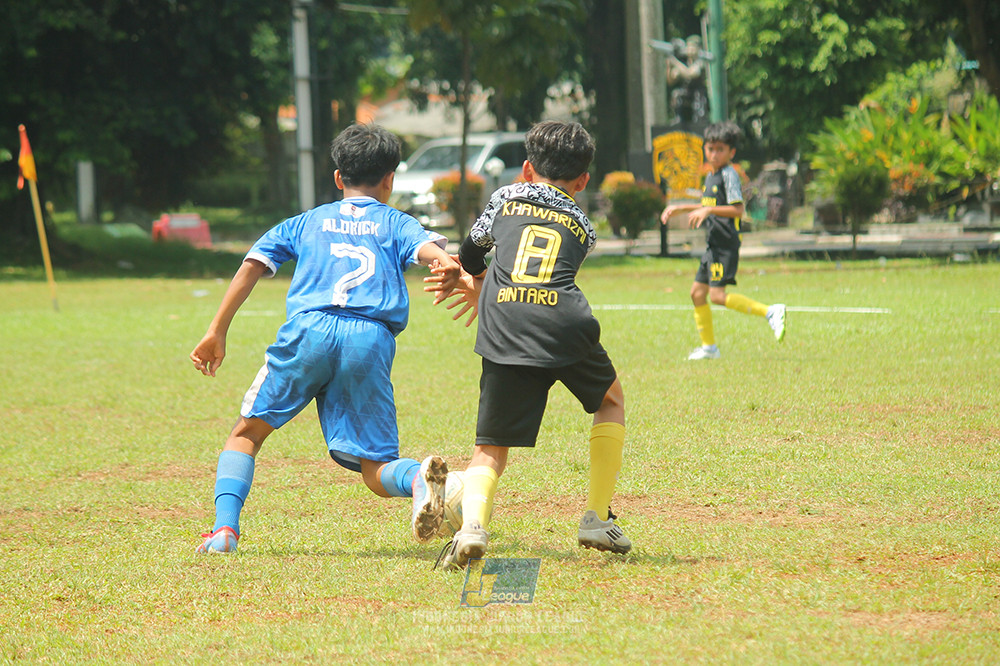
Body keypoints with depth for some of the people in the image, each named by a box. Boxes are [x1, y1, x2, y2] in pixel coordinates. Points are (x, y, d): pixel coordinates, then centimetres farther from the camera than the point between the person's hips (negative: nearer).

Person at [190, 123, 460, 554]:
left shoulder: (307, 222, 29)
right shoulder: (396, 223, 25)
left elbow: (251, 266, 18)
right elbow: (428, 248, 1)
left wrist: (217, 332, 18)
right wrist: (449, 266, -21)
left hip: (308, 329, 0)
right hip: (371, 340, 0)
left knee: (247, 433, 16)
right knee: (376, 470, 2)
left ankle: (225, 527, -4)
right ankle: (417, 477, -32)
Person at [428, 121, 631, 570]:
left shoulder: (507, 196, 24)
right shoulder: (583, 226, 27)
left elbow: (470, 255, 36)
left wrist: (481, 283, 59)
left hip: (503, 331, 0)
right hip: (565, 324, 0)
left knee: (490, 448, 5)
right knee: (611, 401, 29)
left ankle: (473, 522, -26)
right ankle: (597, 519, 20)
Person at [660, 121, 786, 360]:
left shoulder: (729, 175, -12)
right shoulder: (711, 175, 17)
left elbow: (737, 209, -21)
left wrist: (708, 211, -27)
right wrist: (679, 208, 30)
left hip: (727, 244, -10)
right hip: (713, 244, 10)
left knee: (717, 295, -18)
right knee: (697, 292, 11)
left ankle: (770, 312, -17)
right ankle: (709, 347, 19)